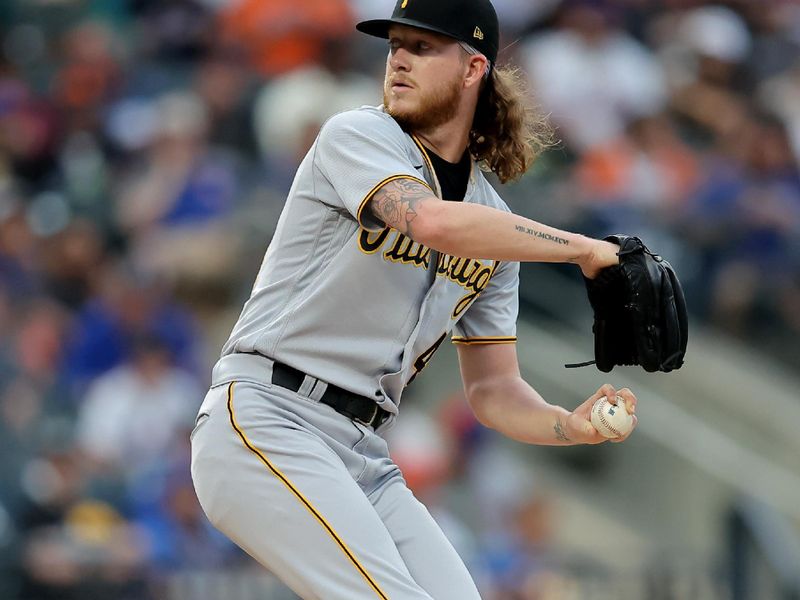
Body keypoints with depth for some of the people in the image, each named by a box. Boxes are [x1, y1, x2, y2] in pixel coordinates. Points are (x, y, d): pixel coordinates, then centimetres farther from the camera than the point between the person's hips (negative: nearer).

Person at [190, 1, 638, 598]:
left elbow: (493, 388, 14)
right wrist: (584, 248, -18)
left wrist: (571, 426, -8)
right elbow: (435, 223, -25)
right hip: (264, 424, -7)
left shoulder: (494, 224, 14)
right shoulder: (356, 136, -4)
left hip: (363, 454, 8)